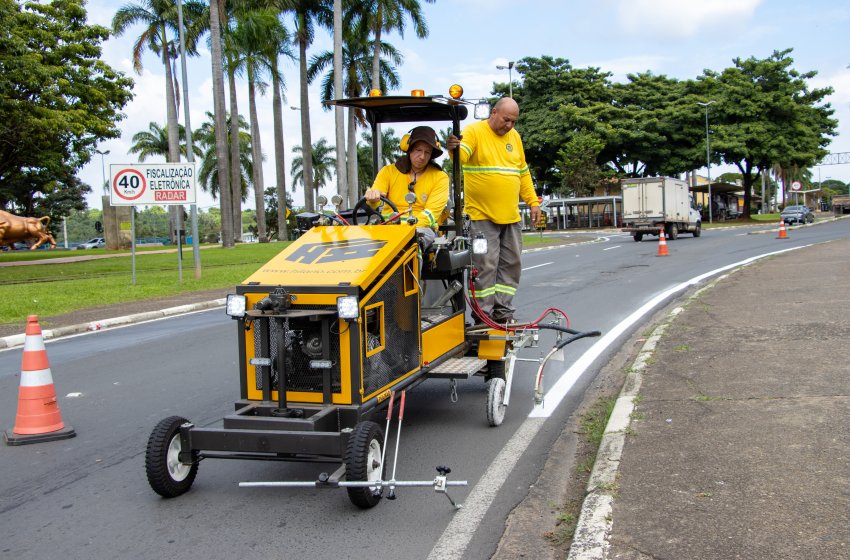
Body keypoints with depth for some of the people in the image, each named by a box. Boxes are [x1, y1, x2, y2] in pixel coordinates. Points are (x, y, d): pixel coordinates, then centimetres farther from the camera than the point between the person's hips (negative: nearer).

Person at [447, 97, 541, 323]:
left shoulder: (514, 137, 14)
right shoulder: (474, 131, -4)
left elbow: (523, 174, 20)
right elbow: (462, 156, -23)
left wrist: (533, 202, 15)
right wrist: (454, 149, -45)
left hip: (511, 217, 7)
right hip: (482, 216, -6)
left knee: (511, 265, 10)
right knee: (486, 266, -6)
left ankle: (503, 312, 20)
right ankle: (483, 315, 3)